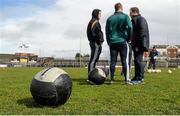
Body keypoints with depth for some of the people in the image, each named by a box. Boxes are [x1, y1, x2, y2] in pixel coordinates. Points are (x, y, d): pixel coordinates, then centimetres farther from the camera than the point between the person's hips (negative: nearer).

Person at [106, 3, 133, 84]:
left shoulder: (110, 18, 12)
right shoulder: (125, 16, 0)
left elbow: (107, 31, 12)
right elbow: (130, 27, -11)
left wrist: (109, 42, 17)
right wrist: (128, 39, 0)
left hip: (112, 43, 3)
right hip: (122, 42, -3)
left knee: (112, 61, 5)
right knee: (125, 61, -2)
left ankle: (111, 79, 5)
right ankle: (127, 79, -5)